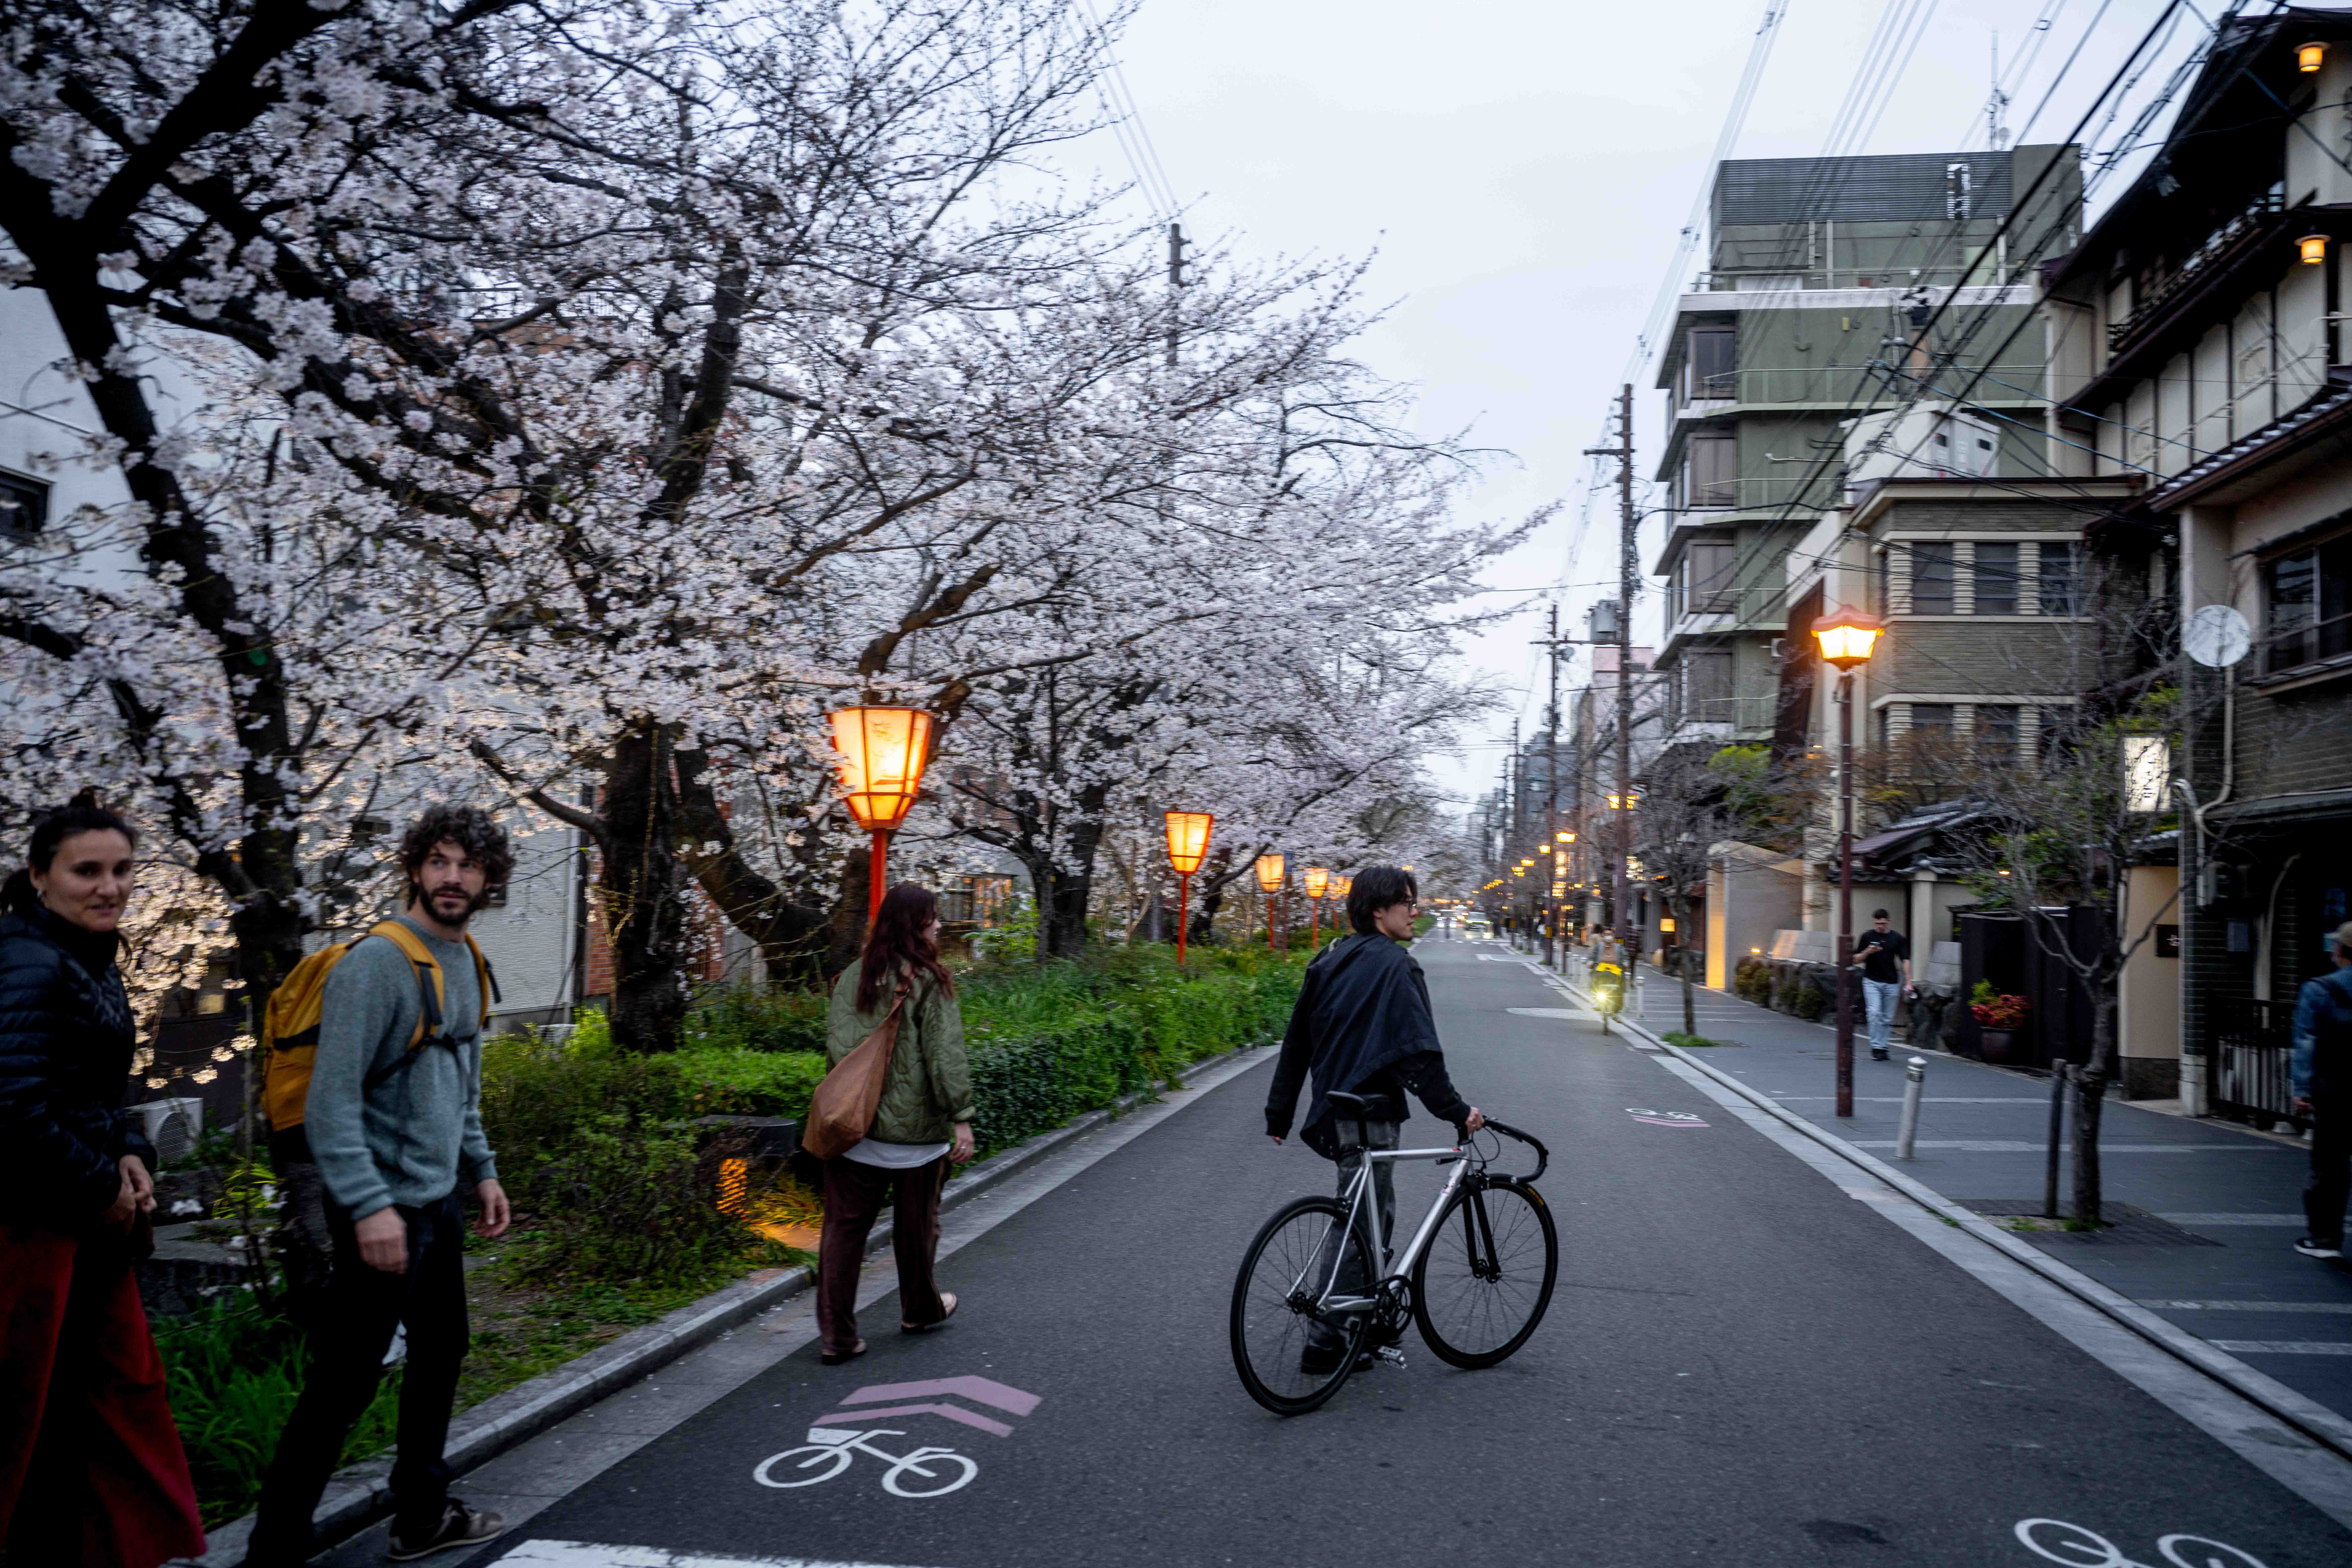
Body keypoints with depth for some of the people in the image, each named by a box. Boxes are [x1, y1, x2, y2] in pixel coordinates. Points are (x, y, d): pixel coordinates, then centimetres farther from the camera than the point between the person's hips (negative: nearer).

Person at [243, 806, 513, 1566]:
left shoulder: (467, 962, 10)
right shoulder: (376, 963, -17)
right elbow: (332, 1102, -21)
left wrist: (482, 1170, 17)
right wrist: (370, 1205, -25)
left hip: (439, 1201, 9)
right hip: (383, 1208, -9)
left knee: (440, 1357, 19)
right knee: (344, 1383, -3)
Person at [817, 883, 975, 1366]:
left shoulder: (853, 977, 4)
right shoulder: (930, 981, -11)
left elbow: (836, 1043, 2)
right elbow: (946, 1055, -15)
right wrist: (961, 1117, -13)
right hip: (915, 1128, -4)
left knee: (844, 1226, 7)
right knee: (917, 1224, 15)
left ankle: (837, 1335, 7)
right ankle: (921, 1310, 35)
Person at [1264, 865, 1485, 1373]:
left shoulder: (1329, 961, 13)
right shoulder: (1393, 964, -12)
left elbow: (1296, 1044, 16)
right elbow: (1419, 1051, -21)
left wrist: (1279, 1115, 20)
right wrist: (1456, 1112, -17)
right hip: (1371, 1112, -9)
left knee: (1372, 1216, 21)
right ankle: (1325, 1343, 3)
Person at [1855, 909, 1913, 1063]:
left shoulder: (1898, 938, 2)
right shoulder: (1867, 937, 1)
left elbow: (1905, 961, 2)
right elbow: (1857, 958, 4)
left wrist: (1908, 982, -5)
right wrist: (1868, 952, -16)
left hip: (1892, 983, 1)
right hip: (1872, 981, -1)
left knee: (1888, 1018, 6)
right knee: (1875, 1013, -15)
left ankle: (1882, 1048, 17)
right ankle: (1876, 1047, -8)